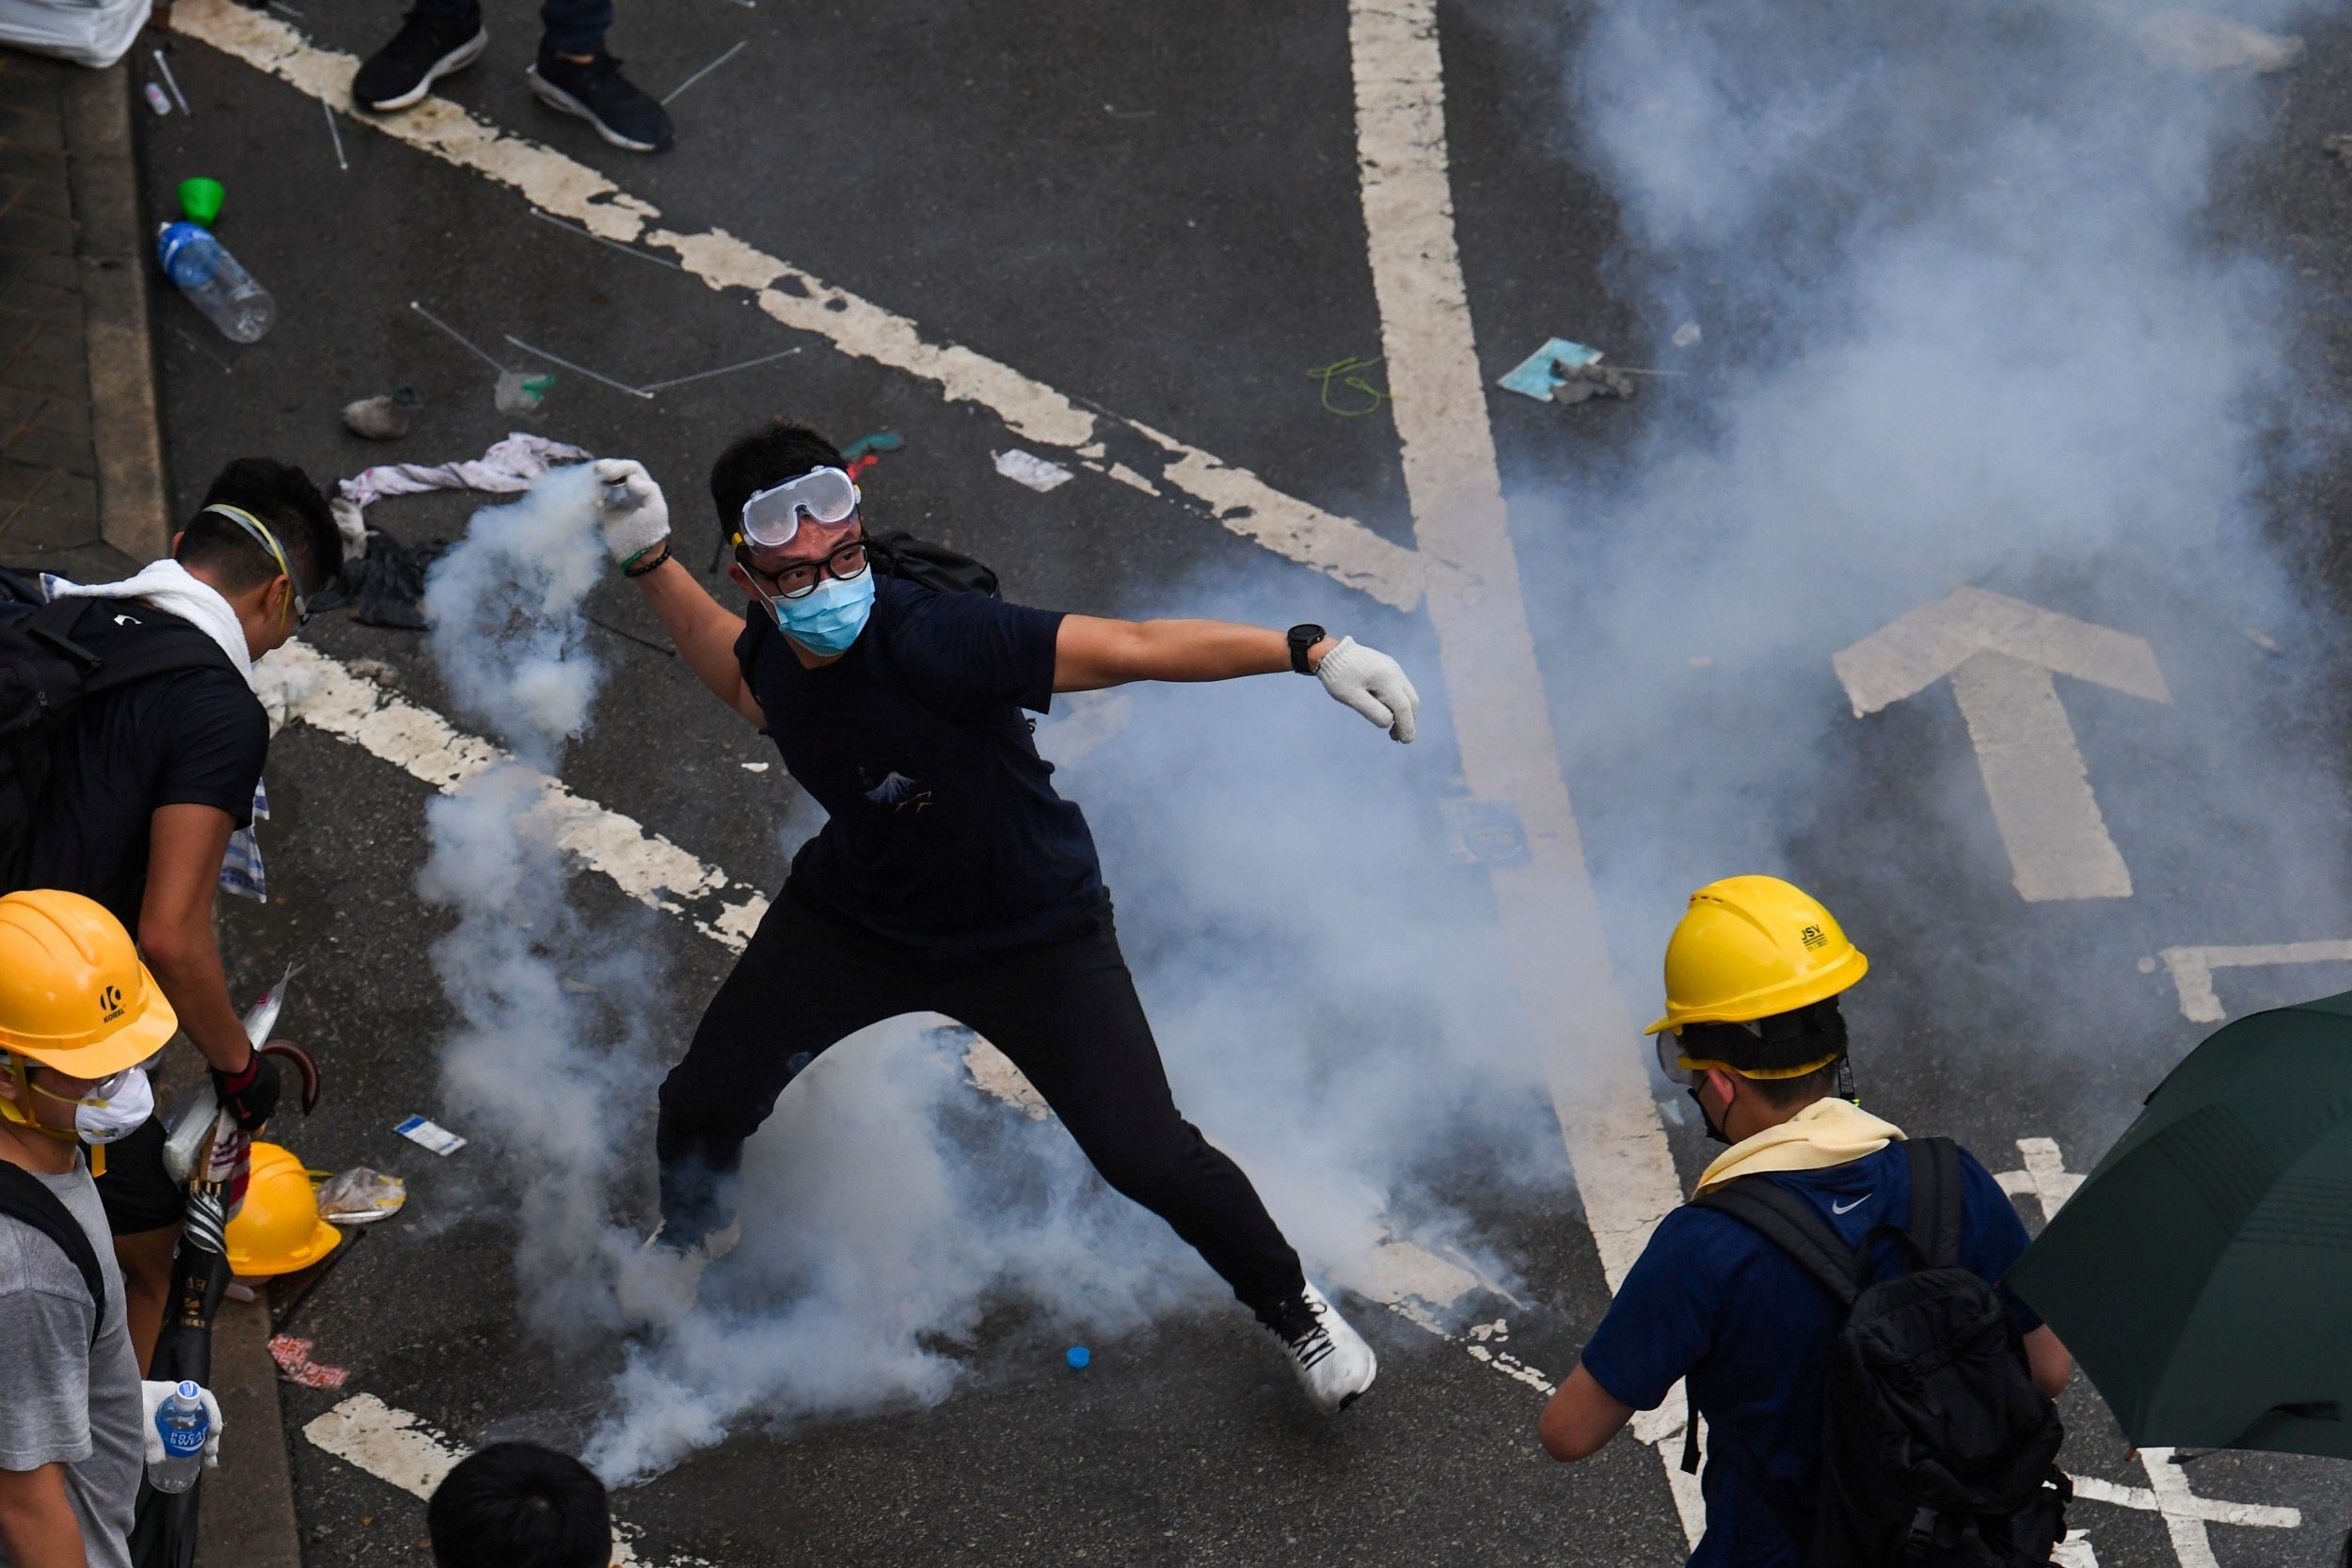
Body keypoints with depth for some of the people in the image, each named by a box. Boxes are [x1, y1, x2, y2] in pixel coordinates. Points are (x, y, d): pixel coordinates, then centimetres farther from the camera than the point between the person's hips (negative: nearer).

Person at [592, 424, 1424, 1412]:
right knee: (704, 1102, 3)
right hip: (855, 915, 5)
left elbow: (1133, 647, -41)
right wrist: (648, 560, 0)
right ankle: (694, 1228, 42)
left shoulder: (928, 643, -39)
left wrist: (1311, 651, -48)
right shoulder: (772, 643, -18)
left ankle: (1291, 1307, 22)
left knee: (1149, 1159, -9)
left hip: (1032, 935, -5)